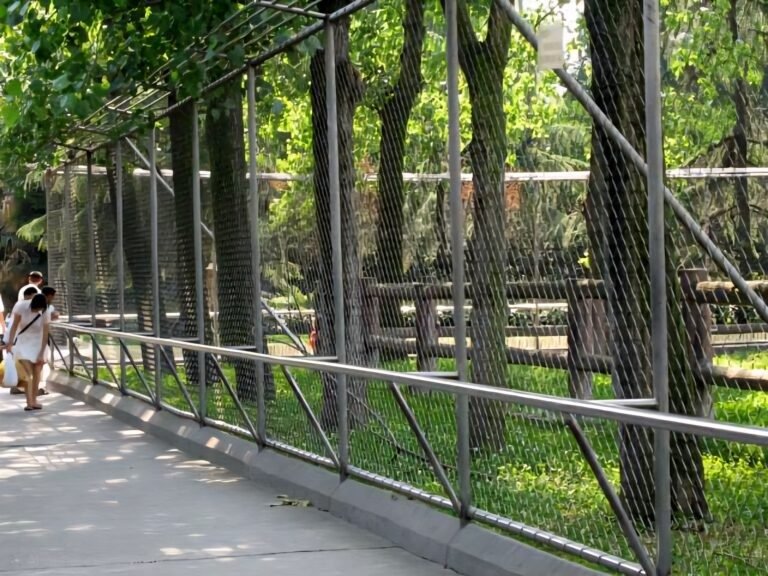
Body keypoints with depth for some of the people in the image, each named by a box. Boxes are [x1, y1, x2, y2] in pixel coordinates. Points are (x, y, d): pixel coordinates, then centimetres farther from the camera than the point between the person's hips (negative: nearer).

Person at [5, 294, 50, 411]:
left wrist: (41, 354, -17)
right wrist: (10, 343, -18)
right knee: (27, 372, -12)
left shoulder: (45, 313, -18)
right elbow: (15, 326, -14)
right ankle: (29, 402, -16)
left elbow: (45, 334, -15)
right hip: (23, 341, -1)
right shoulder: (21, 306, -21)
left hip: (37, 342, 1)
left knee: (37, 372, 0)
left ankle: (34, 400, 13)